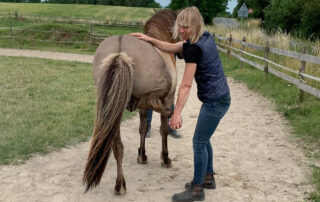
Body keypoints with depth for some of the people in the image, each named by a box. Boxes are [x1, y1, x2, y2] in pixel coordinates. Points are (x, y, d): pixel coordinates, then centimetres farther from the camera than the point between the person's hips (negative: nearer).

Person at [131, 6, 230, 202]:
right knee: (204, 139, 21)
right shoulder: (205, 37, 6)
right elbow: (172, 47, 18)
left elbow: (186, 85, -22)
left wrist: (177, 113, -20)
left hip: (215, 102, -10)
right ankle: (208, 178, 35)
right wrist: (150, 39, 11)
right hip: (219, 98, 10)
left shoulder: (194, 48, -22)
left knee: (199, 142, 0)